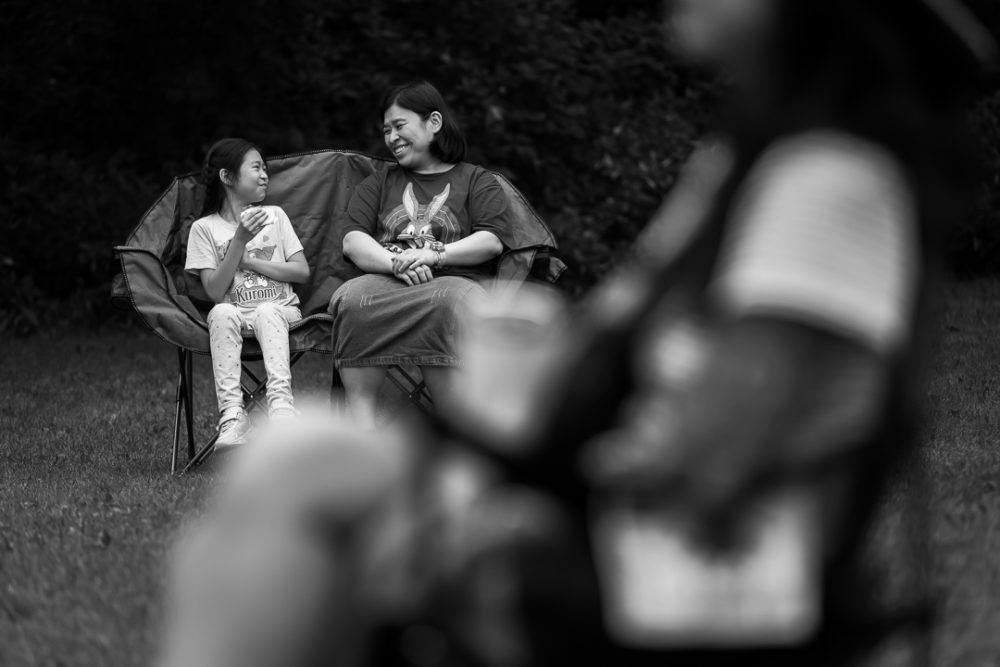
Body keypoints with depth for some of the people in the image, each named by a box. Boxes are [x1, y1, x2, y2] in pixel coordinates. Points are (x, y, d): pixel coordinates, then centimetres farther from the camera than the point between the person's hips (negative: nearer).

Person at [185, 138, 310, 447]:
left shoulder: (274, 216, 13)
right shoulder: (204, 228, 6)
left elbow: (301, 271, 4)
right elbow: (215, 291, -5)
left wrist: (247, 261, -3)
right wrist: (240, 241, -14)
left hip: (280, 310, 1)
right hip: (235, 314, -1)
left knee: (267, 312, -34)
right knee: (222, 313, -35)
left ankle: (281, 403, -50)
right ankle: (232, 415, -45)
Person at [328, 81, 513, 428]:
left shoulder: (476, 181, 18)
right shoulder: (380, 184, 27)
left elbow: (492, 240, 2)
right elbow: (353, 242, 11)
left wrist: (434, 255, -12)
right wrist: (396, 263, -10)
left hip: (454, 278, -2)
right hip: (385, 280, 2)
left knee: (447, 305, -41)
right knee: (352, 300, -35)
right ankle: (362, 429, -41)